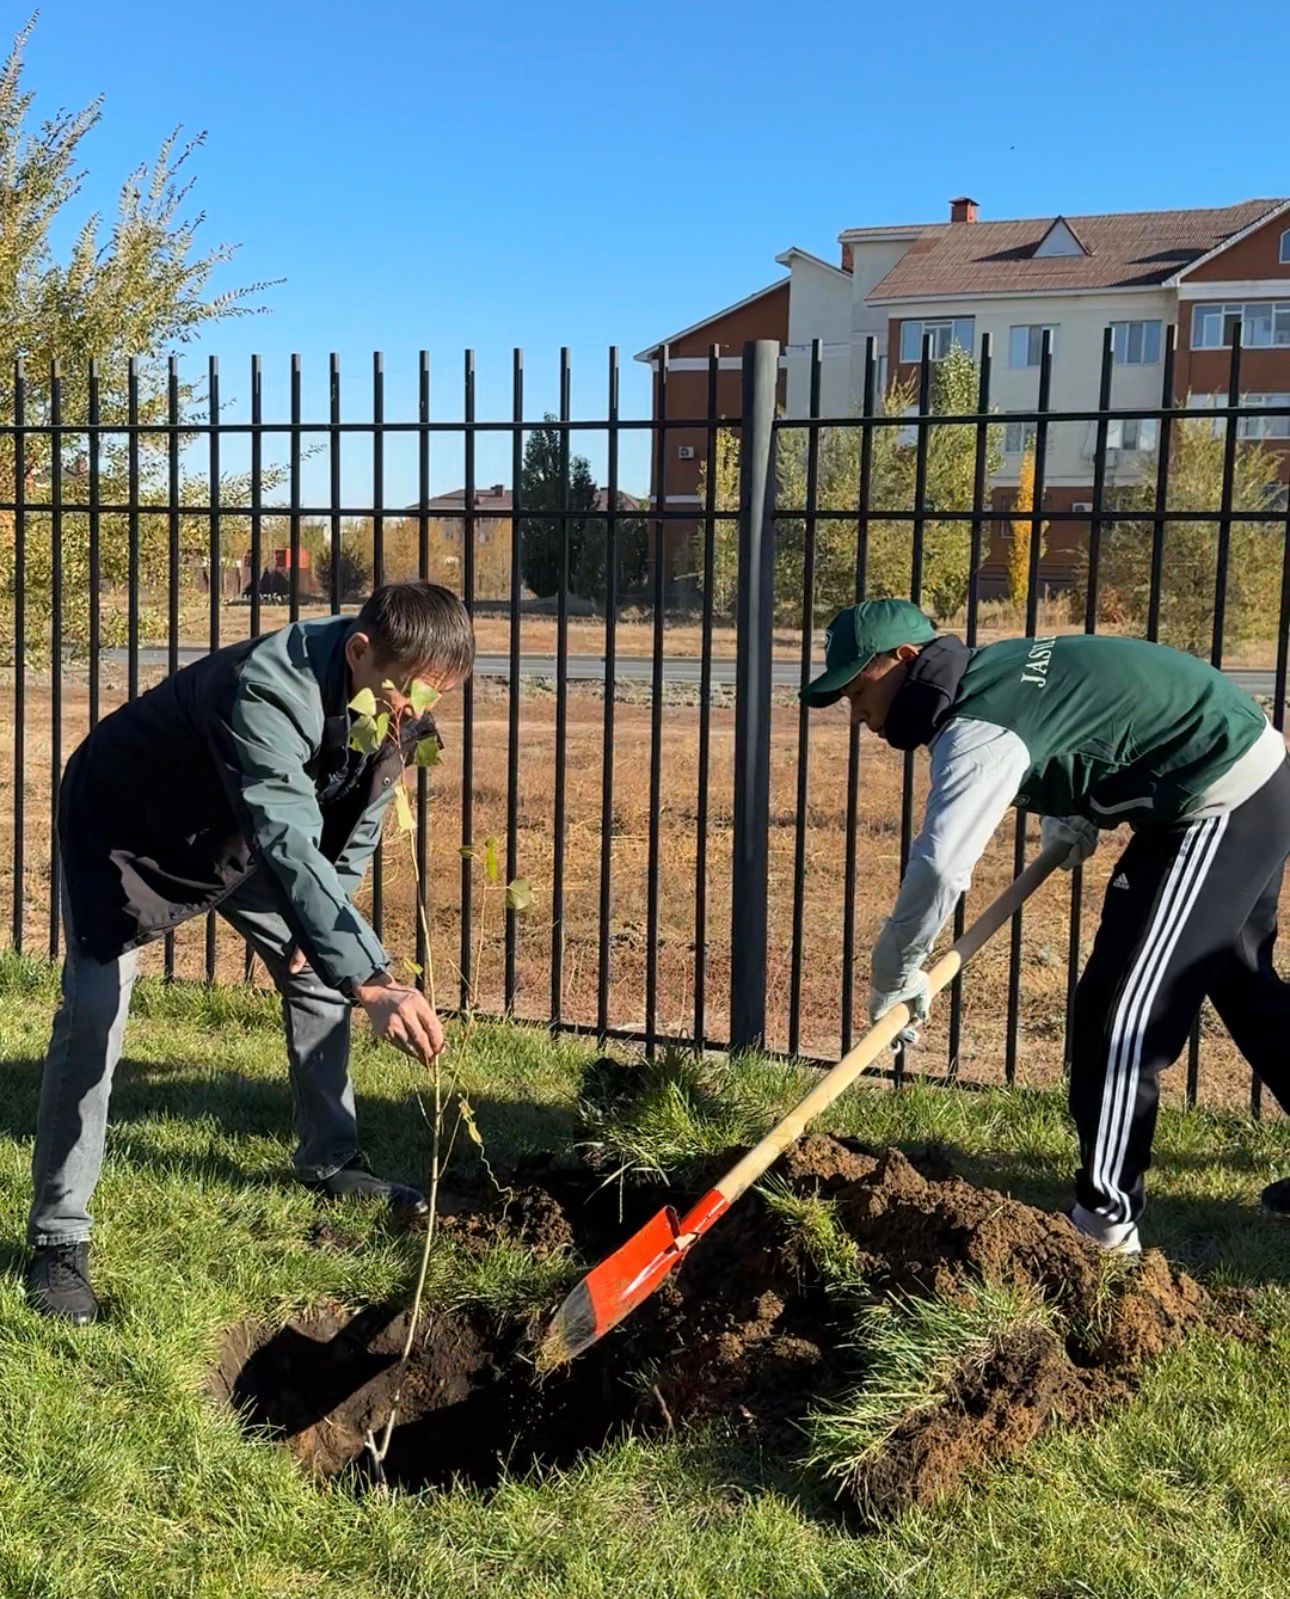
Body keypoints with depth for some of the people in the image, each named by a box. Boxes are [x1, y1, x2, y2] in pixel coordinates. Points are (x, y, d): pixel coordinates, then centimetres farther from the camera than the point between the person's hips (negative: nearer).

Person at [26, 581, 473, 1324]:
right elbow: (289, 847, -52)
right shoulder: (266, 692, -43)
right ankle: (58, 1237, -7)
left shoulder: (398, 703, -18)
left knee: (318, 973, 9)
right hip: (127, 825, -7)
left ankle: (332, 1160, 27)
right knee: (94, 1012, -16)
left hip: (237, 833, 8)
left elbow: (359, 818, 1)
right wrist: (374, 983, -59)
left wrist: (320, 924, -3)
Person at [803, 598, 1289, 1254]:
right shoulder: (991, 669, 5)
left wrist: (895, 970, -23)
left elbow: (939, 866, -36)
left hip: (1219, 803, -11)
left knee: (1119, 1012, -7)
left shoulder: (977, 729, -24)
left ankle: (1105, 1218, -1)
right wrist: (1074, 815, 10)